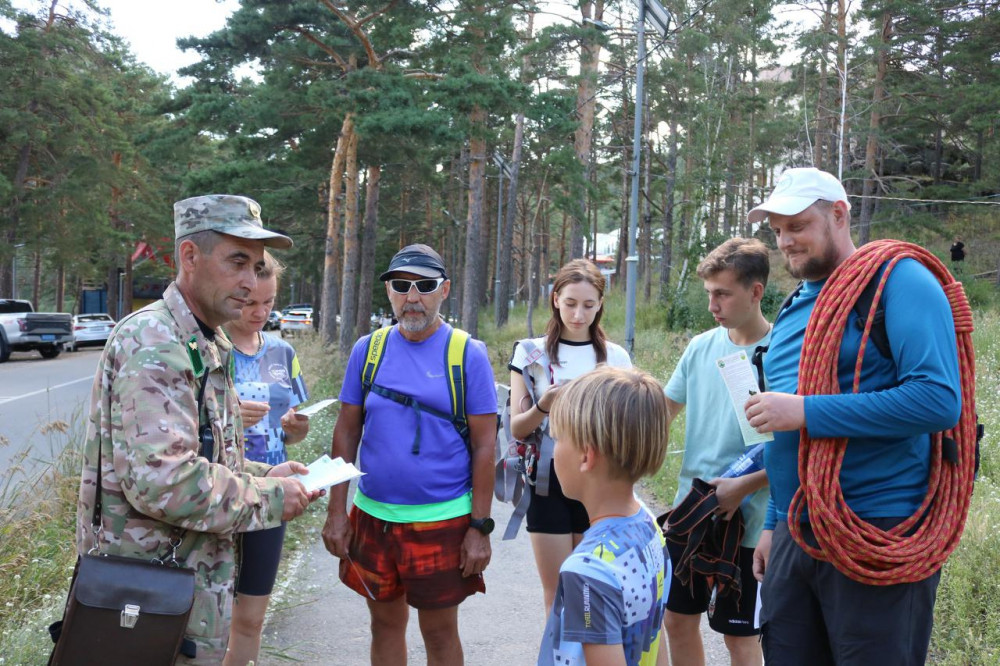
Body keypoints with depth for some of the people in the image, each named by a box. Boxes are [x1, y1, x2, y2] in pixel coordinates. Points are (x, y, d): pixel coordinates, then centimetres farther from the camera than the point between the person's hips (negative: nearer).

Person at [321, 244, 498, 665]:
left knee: (439, 631, 9)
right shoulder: (368, 350, 2)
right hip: (373, 516, 3)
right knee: (385, 624, 16)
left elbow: (484, 445, -6)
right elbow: (346, 432, 6)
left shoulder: (468, 354, -7)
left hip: (442, 520, -3)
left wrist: (480, 527, -9)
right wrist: (337, 511, 2)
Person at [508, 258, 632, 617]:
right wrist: (544, 406, -21)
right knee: (558, 593, 3)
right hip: (549, 481, -1)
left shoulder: (615, 357, 5)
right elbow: (517, 428, -1)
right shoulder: (531, 352, 1)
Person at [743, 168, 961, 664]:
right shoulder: (791, 310, 15)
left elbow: (938, 399, -22)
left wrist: (805, 412, -22)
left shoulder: (897, 281, -9)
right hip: (794, 536, 8)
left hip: (879, 532, -7)